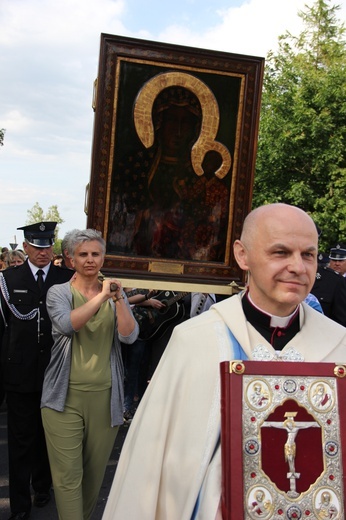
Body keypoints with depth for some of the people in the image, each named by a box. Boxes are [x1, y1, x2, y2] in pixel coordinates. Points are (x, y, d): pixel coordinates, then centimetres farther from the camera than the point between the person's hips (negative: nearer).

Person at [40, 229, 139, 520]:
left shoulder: (115, 294, 6)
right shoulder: (59, 292, -1)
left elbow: (129, 336, -7)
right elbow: (67, 324, -21)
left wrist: (118, 299, -17)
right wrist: (101, 296, -22)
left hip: (105, 395, 2)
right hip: (66, 395, -2)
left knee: (95, 471, 15)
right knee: (68, 474, -2)